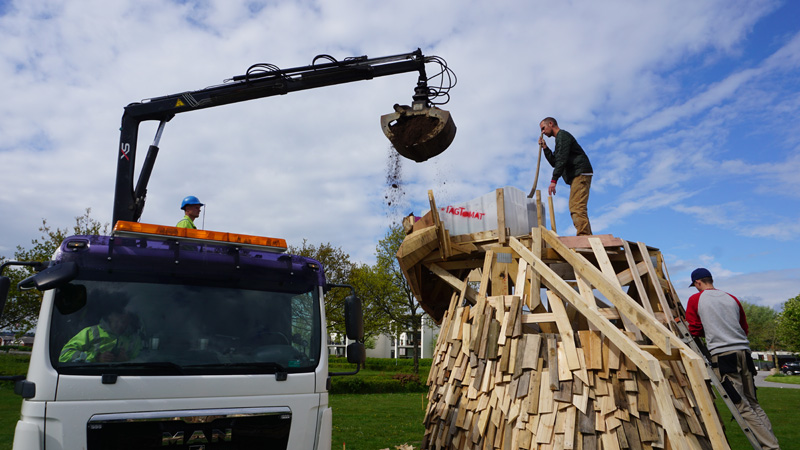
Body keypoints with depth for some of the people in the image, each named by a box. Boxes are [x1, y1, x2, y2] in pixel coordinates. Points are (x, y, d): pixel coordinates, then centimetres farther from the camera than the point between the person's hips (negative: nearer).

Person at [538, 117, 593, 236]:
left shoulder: (562, 135, -3)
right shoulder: (560, 138, 28)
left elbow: (562, 159, -16)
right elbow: (555, 162, 23)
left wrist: (554, 180, -23)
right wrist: (545, 148, 14)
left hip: (581, 173, -10)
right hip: (576, 177, 10)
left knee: (577, 208, -19)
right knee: (575, 208, 6)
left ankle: (583, 236, -27)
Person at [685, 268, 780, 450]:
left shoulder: (696, 299, 3)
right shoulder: (732, 298, 16)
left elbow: (694, 330, 6)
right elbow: (744, 328, 22)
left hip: (722, 355, -6)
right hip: (744, 352, 6)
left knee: (742, 407, -6)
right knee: (753, 404, 13)